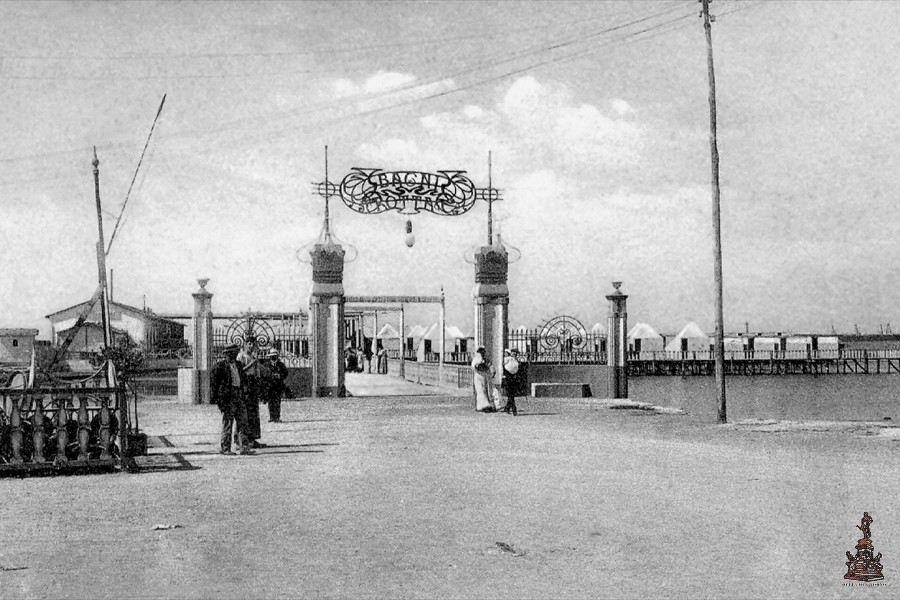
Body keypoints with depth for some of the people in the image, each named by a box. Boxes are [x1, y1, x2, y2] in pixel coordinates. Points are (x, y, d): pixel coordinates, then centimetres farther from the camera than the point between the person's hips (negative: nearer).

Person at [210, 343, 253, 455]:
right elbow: (213, 380, -7)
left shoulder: (237, 364, 15)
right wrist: (216, 398, -11)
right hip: (227, 398, -7)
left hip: (238, 397, 7)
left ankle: (244, 448, 4)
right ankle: (224, 448, 8)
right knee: (227, 423, -1)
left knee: (242, 422, 3)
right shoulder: (220, 365, -7)